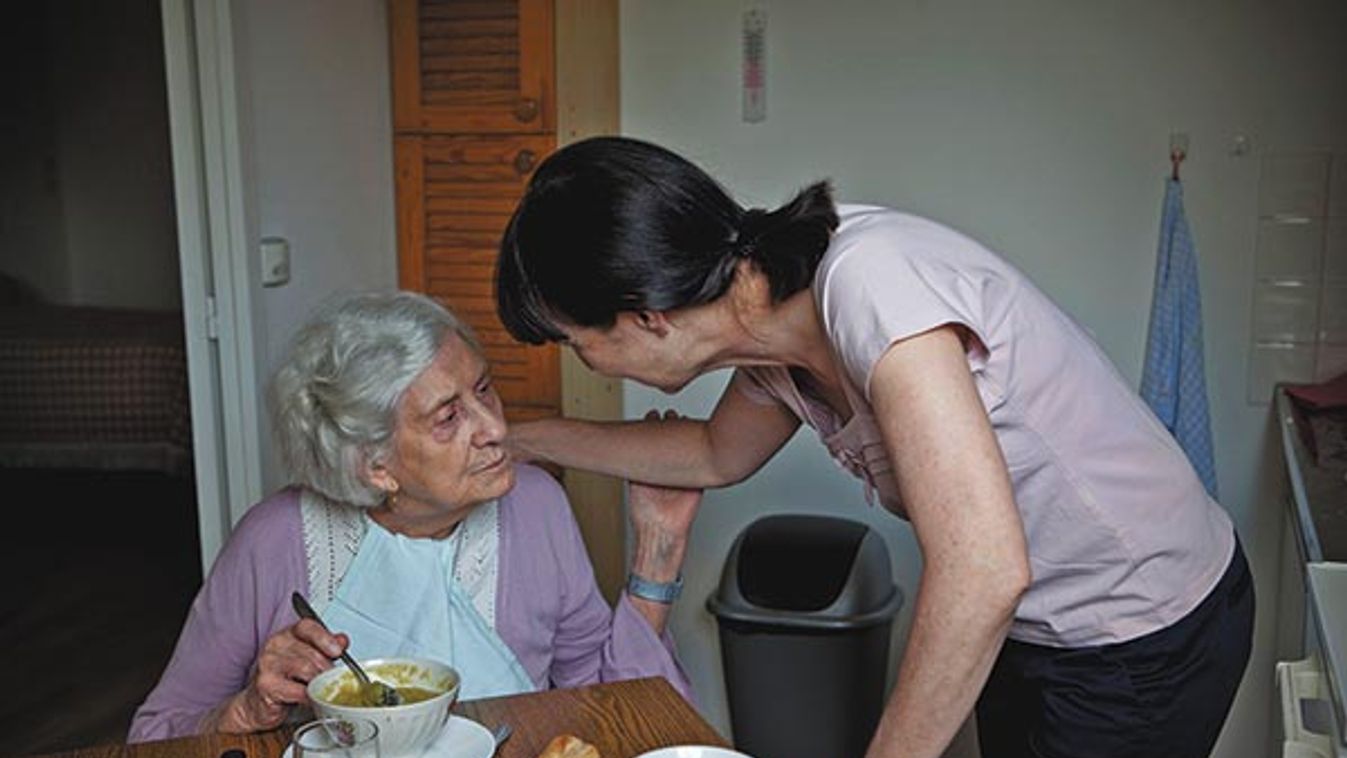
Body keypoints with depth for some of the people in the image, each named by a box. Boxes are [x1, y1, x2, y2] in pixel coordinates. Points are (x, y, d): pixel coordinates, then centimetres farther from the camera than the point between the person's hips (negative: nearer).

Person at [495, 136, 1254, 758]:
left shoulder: (867, 280, -33)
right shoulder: (777, 314, -6)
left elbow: (985, 573, -37)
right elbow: (718, 456, 15)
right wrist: (523, 439, 16)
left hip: (1145, 642, -7)